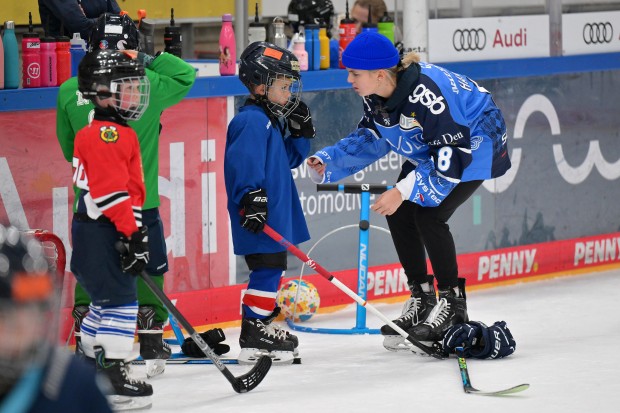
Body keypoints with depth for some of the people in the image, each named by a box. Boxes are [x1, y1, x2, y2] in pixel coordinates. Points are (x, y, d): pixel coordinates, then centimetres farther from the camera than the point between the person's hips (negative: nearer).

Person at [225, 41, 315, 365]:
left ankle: (263, 328, 24)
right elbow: (244, 163, -25)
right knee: (267, 268, -9)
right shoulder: (251, 121, -15)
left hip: (274, 215, 11)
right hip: (259, 217, -11)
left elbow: (288, 159, 26)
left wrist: (301, 133, 12)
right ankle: (253, 338, -7)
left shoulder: (270, 120, 18)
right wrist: (252, 198, -32)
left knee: (272, 270, 16)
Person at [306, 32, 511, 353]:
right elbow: (370, 139, 5)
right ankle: (421, 298, 11)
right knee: (398, 213, -1)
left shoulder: (426, 93, -37)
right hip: (429, 151, 9)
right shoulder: (376, 96, -11)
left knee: (429, 215, -20)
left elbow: (451, 156, -34)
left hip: (475, 143, -9)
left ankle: (452, 302, -5)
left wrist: (404, 190, -36)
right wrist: (327, 162, -9)